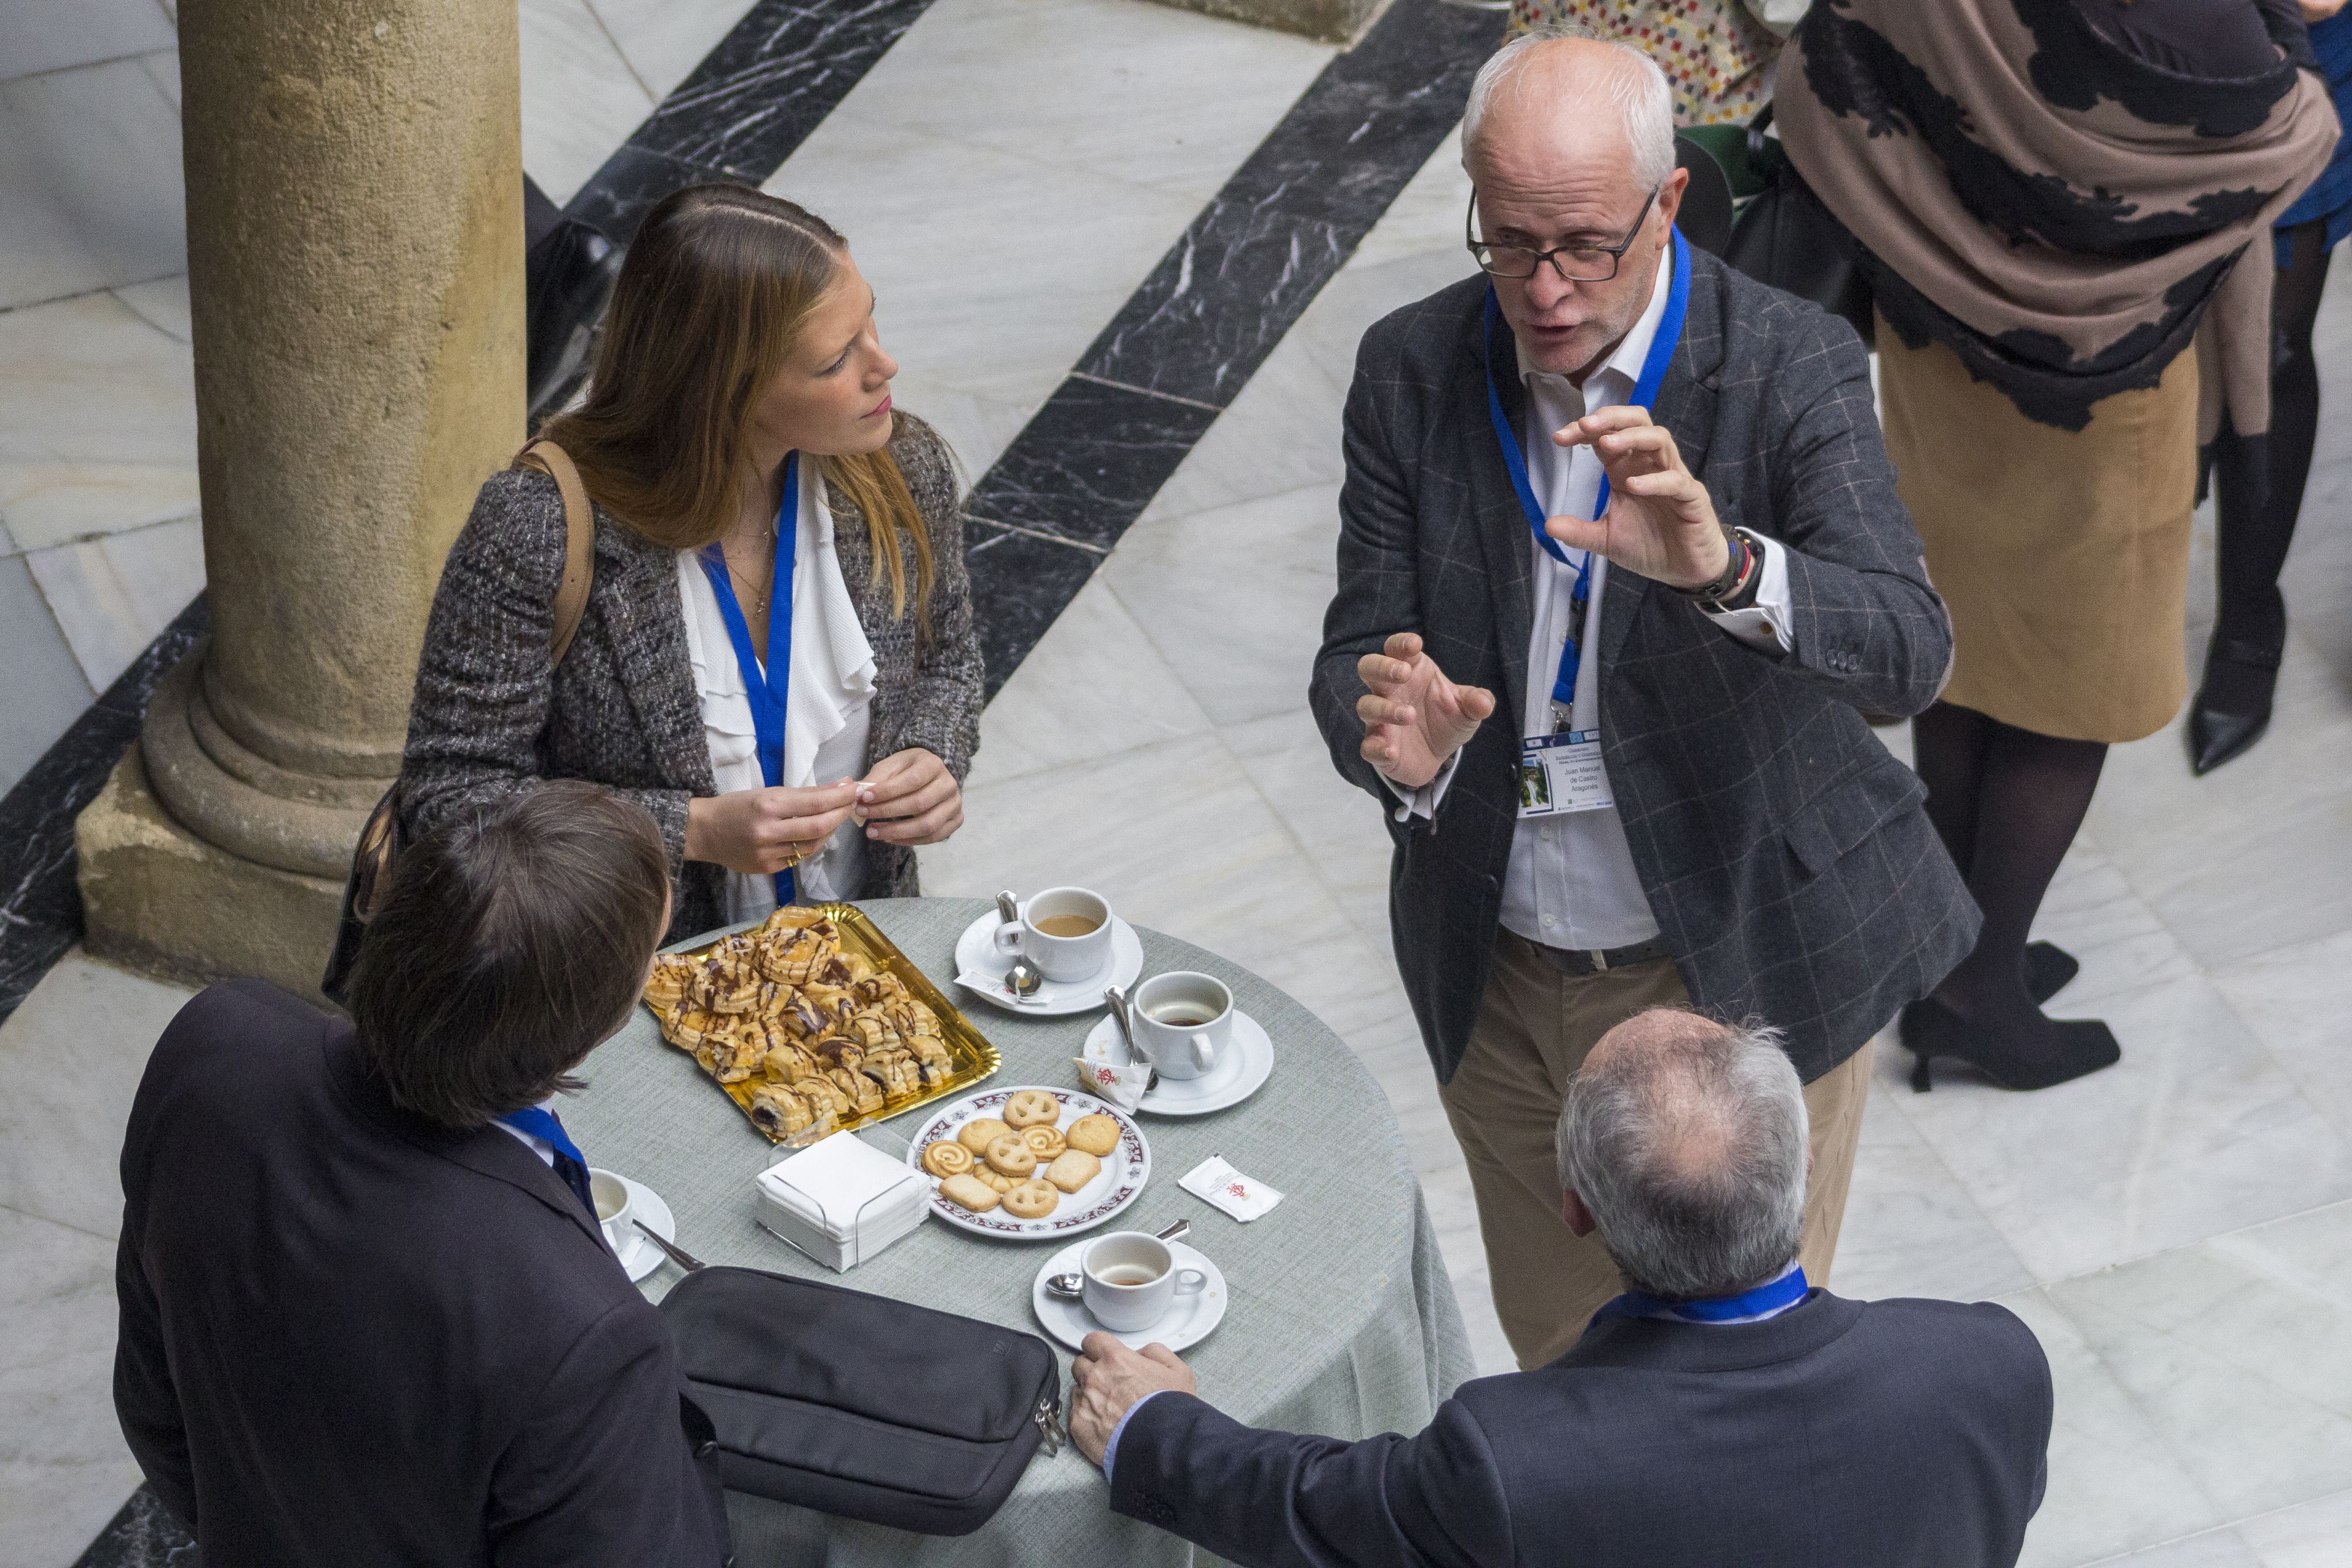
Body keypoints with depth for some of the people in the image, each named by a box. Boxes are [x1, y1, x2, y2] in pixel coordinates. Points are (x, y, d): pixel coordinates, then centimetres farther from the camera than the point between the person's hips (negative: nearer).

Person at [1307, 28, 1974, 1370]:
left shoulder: (1792, 366, -17)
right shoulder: (1412, 369, -7)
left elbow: (1910, 655, -28)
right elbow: (1359, 650, -5)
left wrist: (1723, 565, -48)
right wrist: (1392, 737, -30)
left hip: (1745, 969, -3)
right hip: (1504, 981, 3)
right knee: (1560, 1359, 21)